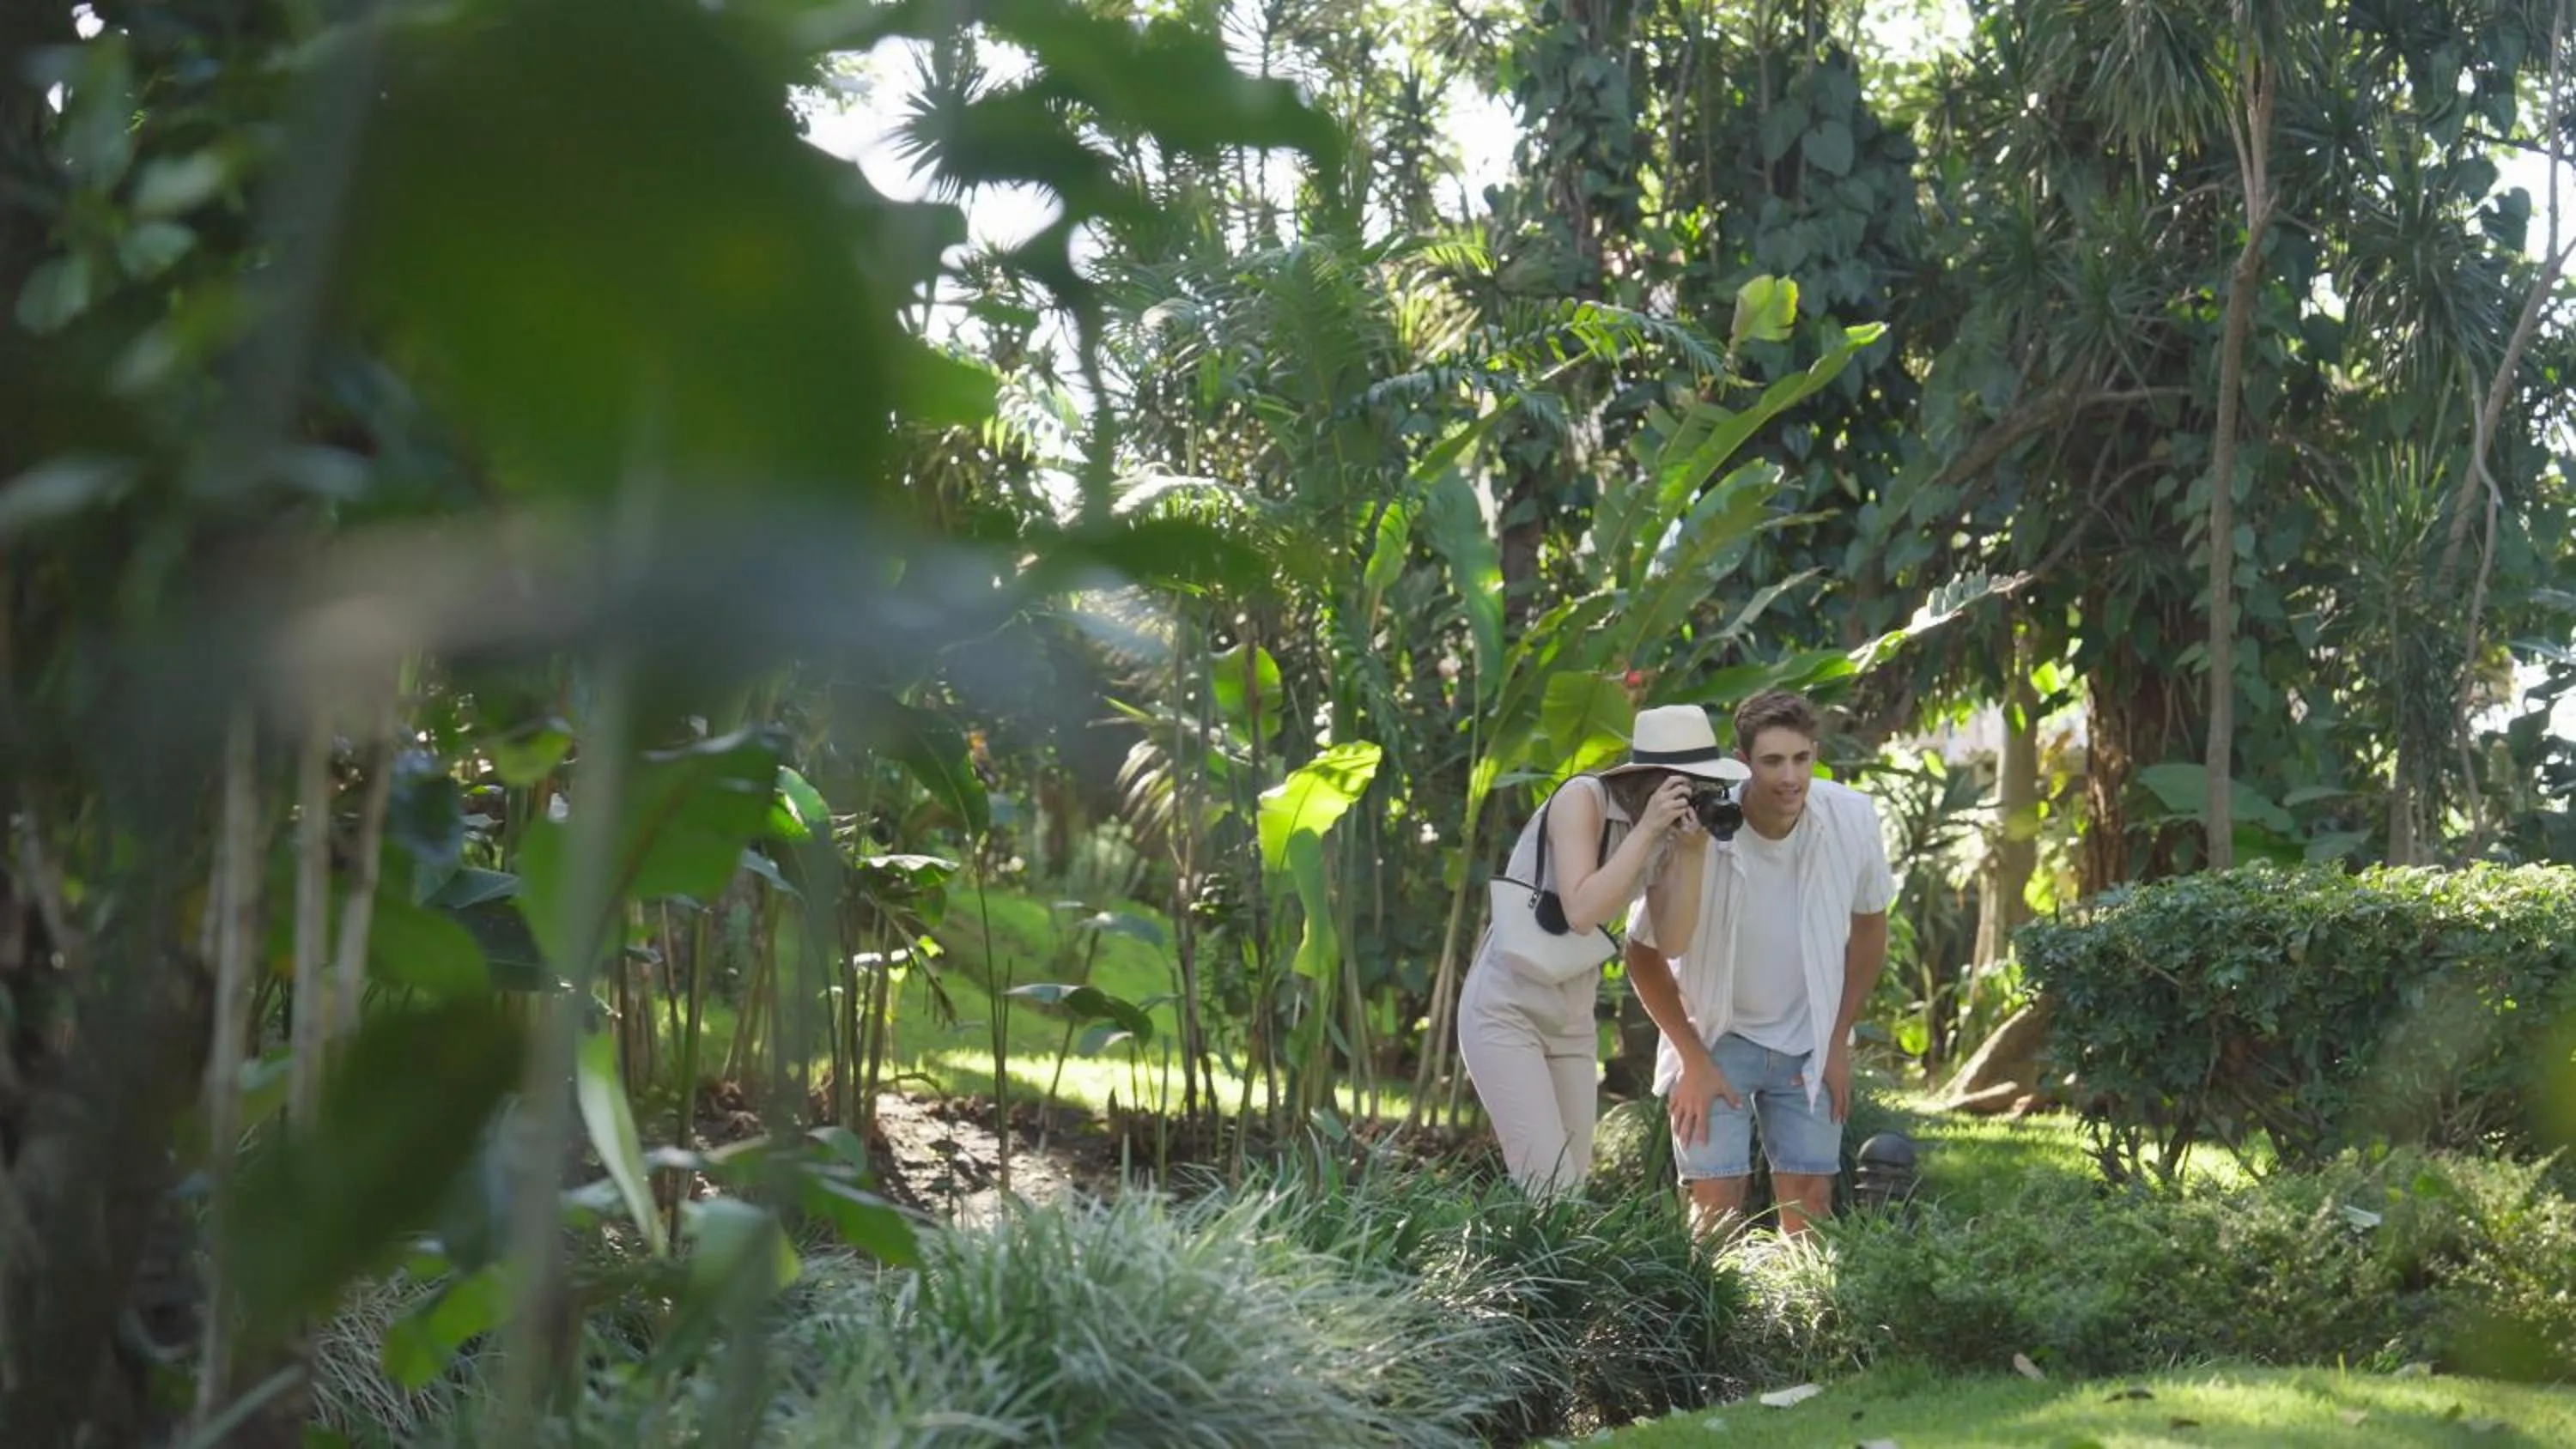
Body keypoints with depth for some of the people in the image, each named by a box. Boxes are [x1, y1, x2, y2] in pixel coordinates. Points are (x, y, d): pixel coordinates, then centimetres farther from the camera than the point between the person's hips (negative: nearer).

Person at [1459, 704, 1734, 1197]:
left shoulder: (1665, 829, 1)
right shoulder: (1584, 799, -16)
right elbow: (1582, 911, -28)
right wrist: (1646, 830, -26)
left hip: (1572, 1022, 7)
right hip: (1505, 1011, -7)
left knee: (1572, 1190, 3)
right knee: (1552, 1191, -16)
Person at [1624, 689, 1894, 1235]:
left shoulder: (1853, 819, -16)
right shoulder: (1698, 831, -25)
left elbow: (1868, 929, 2)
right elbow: (1645, 955, -13)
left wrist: (1838, 1042, 2)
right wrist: (1694, 1060, -12)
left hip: (1807, 1042, 3)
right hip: (1715, 1037, -3)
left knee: (1811, 1200, 1)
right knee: (1718, 1202, -11)